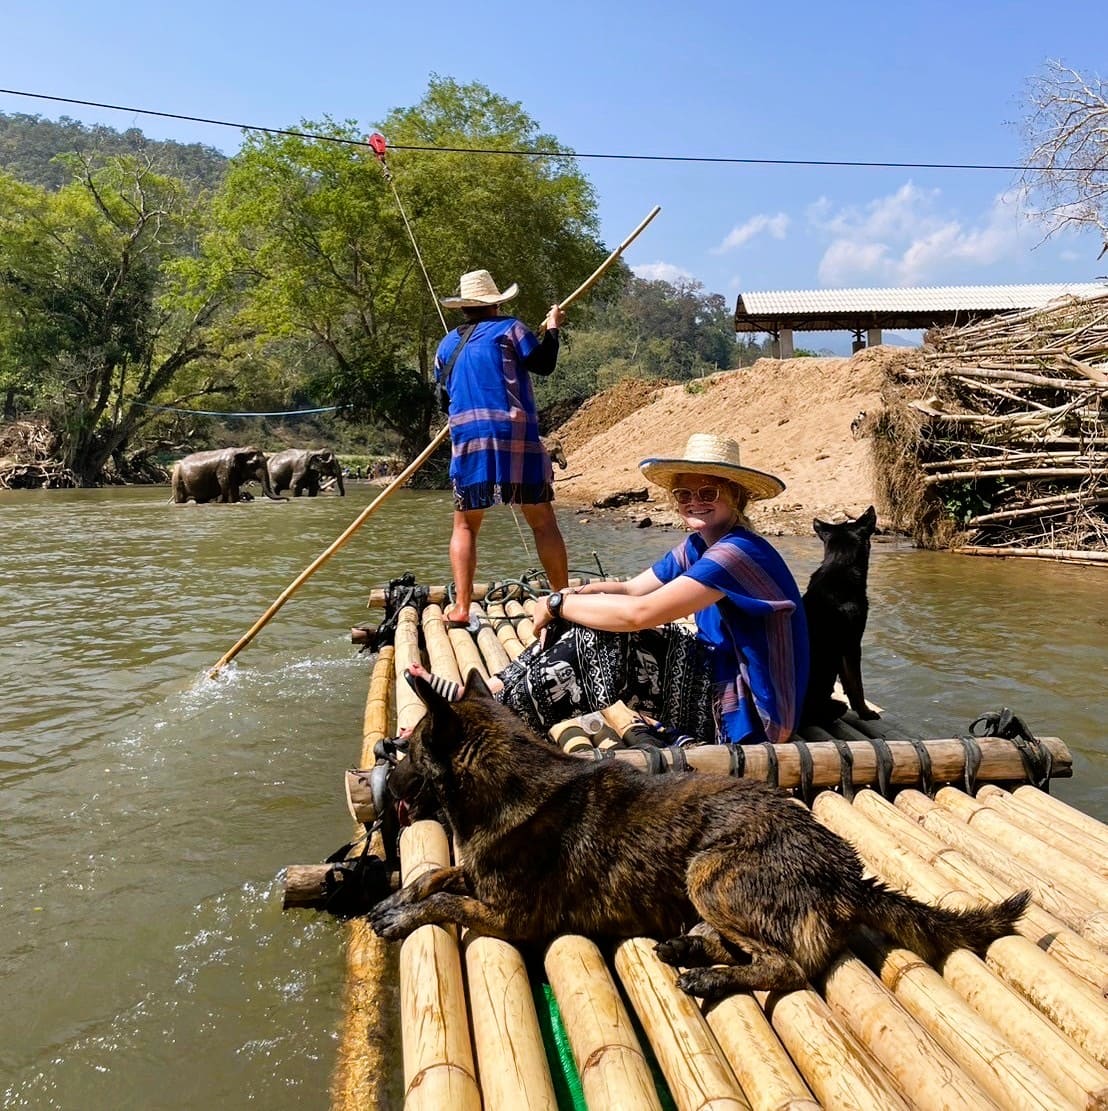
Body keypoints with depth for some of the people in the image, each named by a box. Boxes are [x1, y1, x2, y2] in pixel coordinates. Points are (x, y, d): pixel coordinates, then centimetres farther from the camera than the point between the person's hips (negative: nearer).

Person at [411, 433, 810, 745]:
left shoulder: (739, 552, -21)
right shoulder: (699, 547, 9)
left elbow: (640, 613, -28)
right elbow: (630, 589, 8)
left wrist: (558, 604, -15)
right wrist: (568, 597, -13)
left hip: (743, 716, -9)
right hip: (717, 684, 9)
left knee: (601, 640, -19)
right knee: (588, 622, -1)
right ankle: (495, 689, -3)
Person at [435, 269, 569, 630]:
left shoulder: (447, 345, 17)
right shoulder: (508, 328, 3)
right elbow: (544, 364, 4)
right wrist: (552, 328, 19)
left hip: (466, 440, 3)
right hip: (516, 438, -3)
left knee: (465, 524, 9)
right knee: (542, 521, 5)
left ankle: (461, 608, 1)